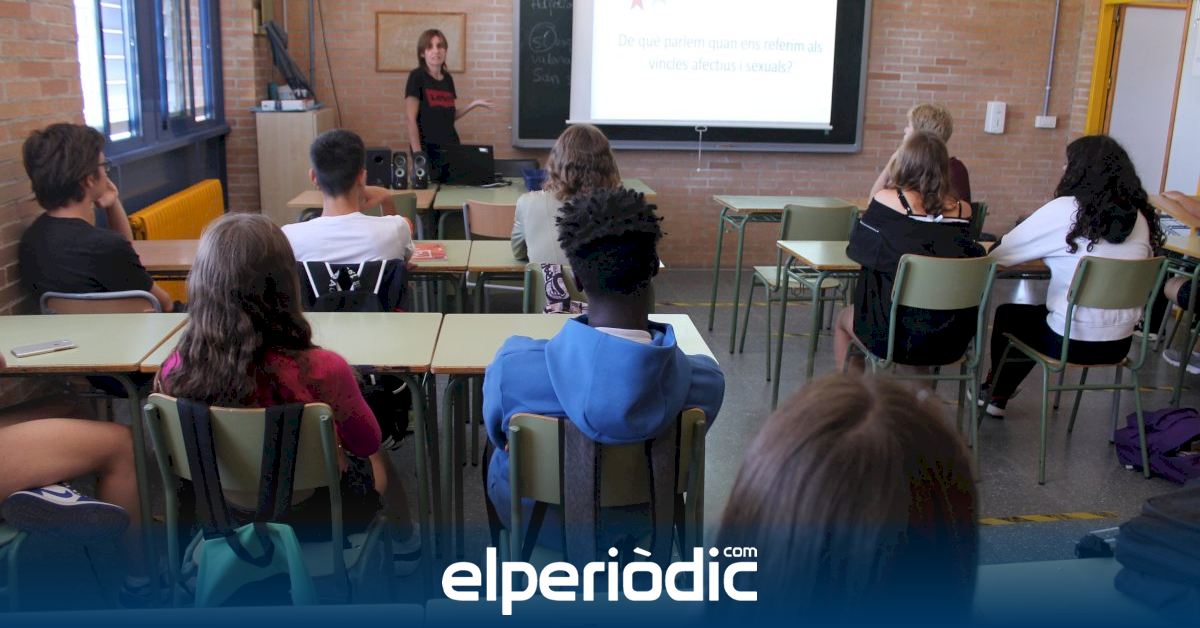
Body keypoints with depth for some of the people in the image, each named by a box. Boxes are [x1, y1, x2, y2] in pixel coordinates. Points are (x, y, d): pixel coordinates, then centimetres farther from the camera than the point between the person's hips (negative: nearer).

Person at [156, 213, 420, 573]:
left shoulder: (175, 371, -23)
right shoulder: (320, 370, -35)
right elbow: (367, 443, -14)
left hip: (232, 519, 3)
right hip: (314, 518, -3)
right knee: (378, 461, 31)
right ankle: (406, 546, 58)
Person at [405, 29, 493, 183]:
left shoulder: (447, 78, 11)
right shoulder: (417, 76, -7)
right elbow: (411, 119, -11)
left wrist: (473, 105, 7)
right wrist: (417, 153, -16)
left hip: (450, 146, 6)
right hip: (427, 148, -5)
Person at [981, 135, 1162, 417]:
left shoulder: (1065, 210, -15)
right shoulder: (1140, 218, 1)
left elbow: (1002, 253, -10)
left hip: (1071, 341, -5)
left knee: (1007, 315, 24)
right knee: (1036, 314, 30)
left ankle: (995, 394, 41)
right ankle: (999, 394, 43)